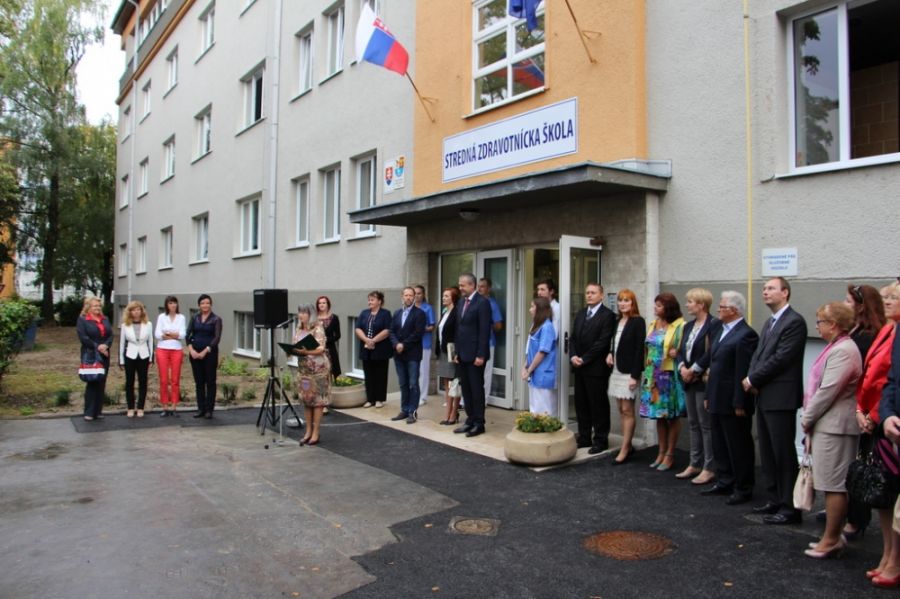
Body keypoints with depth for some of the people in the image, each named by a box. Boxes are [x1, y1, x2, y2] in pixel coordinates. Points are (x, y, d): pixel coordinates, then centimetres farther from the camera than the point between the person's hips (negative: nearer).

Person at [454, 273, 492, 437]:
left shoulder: (482, 302, -11)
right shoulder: (461, 302, 13)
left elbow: (485, 331, -15)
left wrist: (481, 355, -18)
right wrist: (457, 351, 11)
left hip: (475, 355, -8)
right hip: (462, 355, 8)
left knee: (477, 389, 0)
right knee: (466, 389, 12)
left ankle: (479, 424, 10)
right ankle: (470, 420, 21)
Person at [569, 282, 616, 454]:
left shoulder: (608, 315, -8)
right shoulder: (580, 314, 15)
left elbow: (603, 342, -15)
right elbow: (573, 338, 13)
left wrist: (584, 359, -15)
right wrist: (573, 356, -4)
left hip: (597, 368, -7)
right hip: (579, 368, 7)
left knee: (598, 405, 1)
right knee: (581, 404, 12)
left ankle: (600, 440, 11)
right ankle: (584, 438, 22)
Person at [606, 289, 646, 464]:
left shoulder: (638, 321, -9)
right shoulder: (617, 321, 12)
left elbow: (639, 349, -13)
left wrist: (635, 375, -18)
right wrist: (610, 354, 0)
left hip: (629, 371, -7)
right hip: (616, 370, 7)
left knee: (627, 410, -3)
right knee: (621, 410, 10)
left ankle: (624, 450, 1)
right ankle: (628, 445, 20)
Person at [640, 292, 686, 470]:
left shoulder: (680, 326, -11)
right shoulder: (653, 325, 12)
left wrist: (676, 353, -24)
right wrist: (647, 371, 13)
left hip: (670, 376, -7)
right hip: (653, 377, 7)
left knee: (672, 416, 4)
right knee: (659, 416, 13)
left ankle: (670, 454, 14)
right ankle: (661, 452, 23)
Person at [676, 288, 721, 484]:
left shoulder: (714, 324, -12)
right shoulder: (688, 326, 14)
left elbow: (711, 353, -20)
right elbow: (680, 351, 12)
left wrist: (693, 370, -14)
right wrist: (682, 368, -6)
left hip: (704, 382, -8)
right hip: (689, 381, 8)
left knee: (706, 425, -2)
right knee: (693, 424, 13)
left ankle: (709, 468, 7)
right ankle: (695, 464, 22)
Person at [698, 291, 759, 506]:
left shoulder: (745, 334, -16)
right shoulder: (720, 330, 12)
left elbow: (743, 372, -20)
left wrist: (739, 403, -20)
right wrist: (708, 395, 16)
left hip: (733, 403, -9)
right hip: (717, 401, 9)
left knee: (739, 447, 4)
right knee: (720, 445, 17)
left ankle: (744, 488, 16)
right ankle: (725, 482, 29)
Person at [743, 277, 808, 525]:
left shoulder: (794, 322, -11)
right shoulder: (770, 323, 18)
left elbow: (781, 358, -18)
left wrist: (753, 379, -11)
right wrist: (751, 379, -2)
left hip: (781, 398, -9)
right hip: (764, 396, 9)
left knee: (784, 454, -3)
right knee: (767, 452, 14)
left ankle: (790, 507, 6)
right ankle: (774, 500, 24)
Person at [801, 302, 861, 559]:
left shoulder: (842, 351, -17)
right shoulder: (837, 347, 16)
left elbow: (828, 391, -20)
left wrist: (807, 419, -9)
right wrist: (809, 419, 14)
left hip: (835, 426, -10)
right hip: (827, 425, 10)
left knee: (834, 485, -2)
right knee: (832, 484, 15)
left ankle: (831, 539, 6)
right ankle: (832, 535, 23)